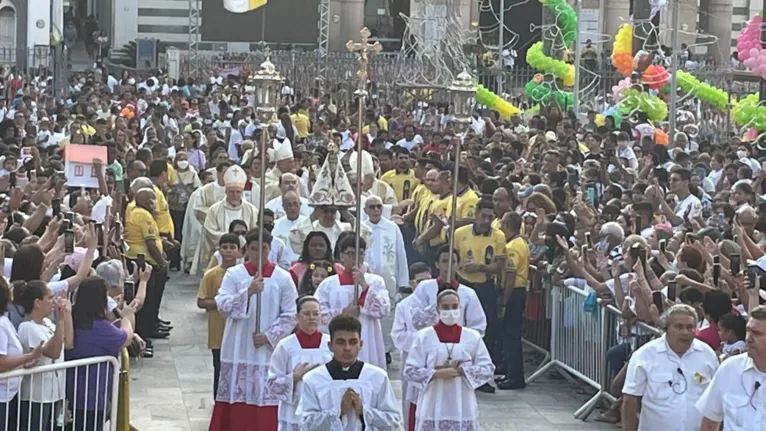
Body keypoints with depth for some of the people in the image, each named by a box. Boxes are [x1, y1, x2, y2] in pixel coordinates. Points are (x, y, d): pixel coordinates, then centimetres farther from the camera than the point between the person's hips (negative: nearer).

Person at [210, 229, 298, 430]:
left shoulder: (283, 277, 1)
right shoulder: (233, 274, 1)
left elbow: (290, 315, 1)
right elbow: (223, 307, -9)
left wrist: (269, 335, -10)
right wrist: (248, 292, -21)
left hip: (270, 351, 0)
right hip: (238, 350, 0)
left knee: (266, 400, -1)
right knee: (236, 402, 2)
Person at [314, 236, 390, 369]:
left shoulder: (375, 281, 6)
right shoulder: (328, 284, 7)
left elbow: (383, 309, -7)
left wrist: (364, 285, -12)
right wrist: (343, 313, -9)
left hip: (368, 348, 0)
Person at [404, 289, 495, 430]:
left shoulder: (472, 337, 4)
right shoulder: (424, 336, 0)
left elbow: (487, 368, 3)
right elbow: (411, 370, -1)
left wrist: (461, 371, -11)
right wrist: (438, 374, -15)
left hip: (463, 408, 1)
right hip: (433, 408, -1)